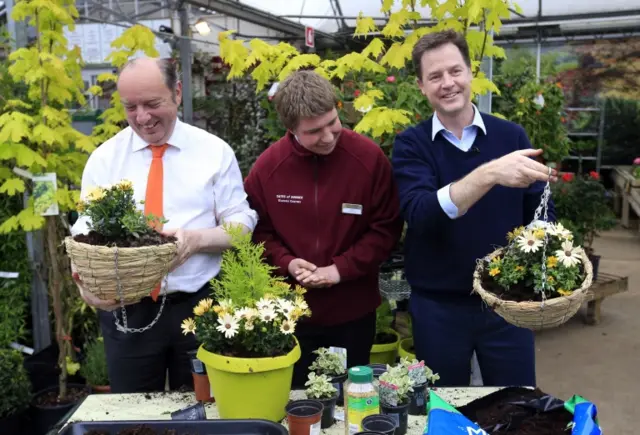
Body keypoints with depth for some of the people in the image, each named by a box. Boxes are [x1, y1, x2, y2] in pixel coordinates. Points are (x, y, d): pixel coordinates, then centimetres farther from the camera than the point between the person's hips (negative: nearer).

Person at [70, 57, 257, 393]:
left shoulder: (215, 151, 0)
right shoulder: (103, 158, 3)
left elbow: (242, 223, -2)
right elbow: (85, 230, 1)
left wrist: (197, 238, -22)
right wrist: (83, 278, -20)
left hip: (200, 306, -1)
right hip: (126, 310, 1)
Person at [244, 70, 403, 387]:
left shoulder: (369, 157, -13)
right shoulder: (267, 166, -9)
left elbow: (386, 228, -7)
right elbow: (258, 231, 3)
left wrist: (342, 269, -16)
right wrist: (286, 263, -15)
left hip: (353, 311, -1)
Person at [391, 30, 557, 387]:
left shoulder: (512, 136, -1)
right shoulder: (411, 144, -6)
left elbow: (539, 212, 1)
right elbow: (419, 214, -23)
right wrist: (489, 174, -35)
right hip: (437, 305, -1)